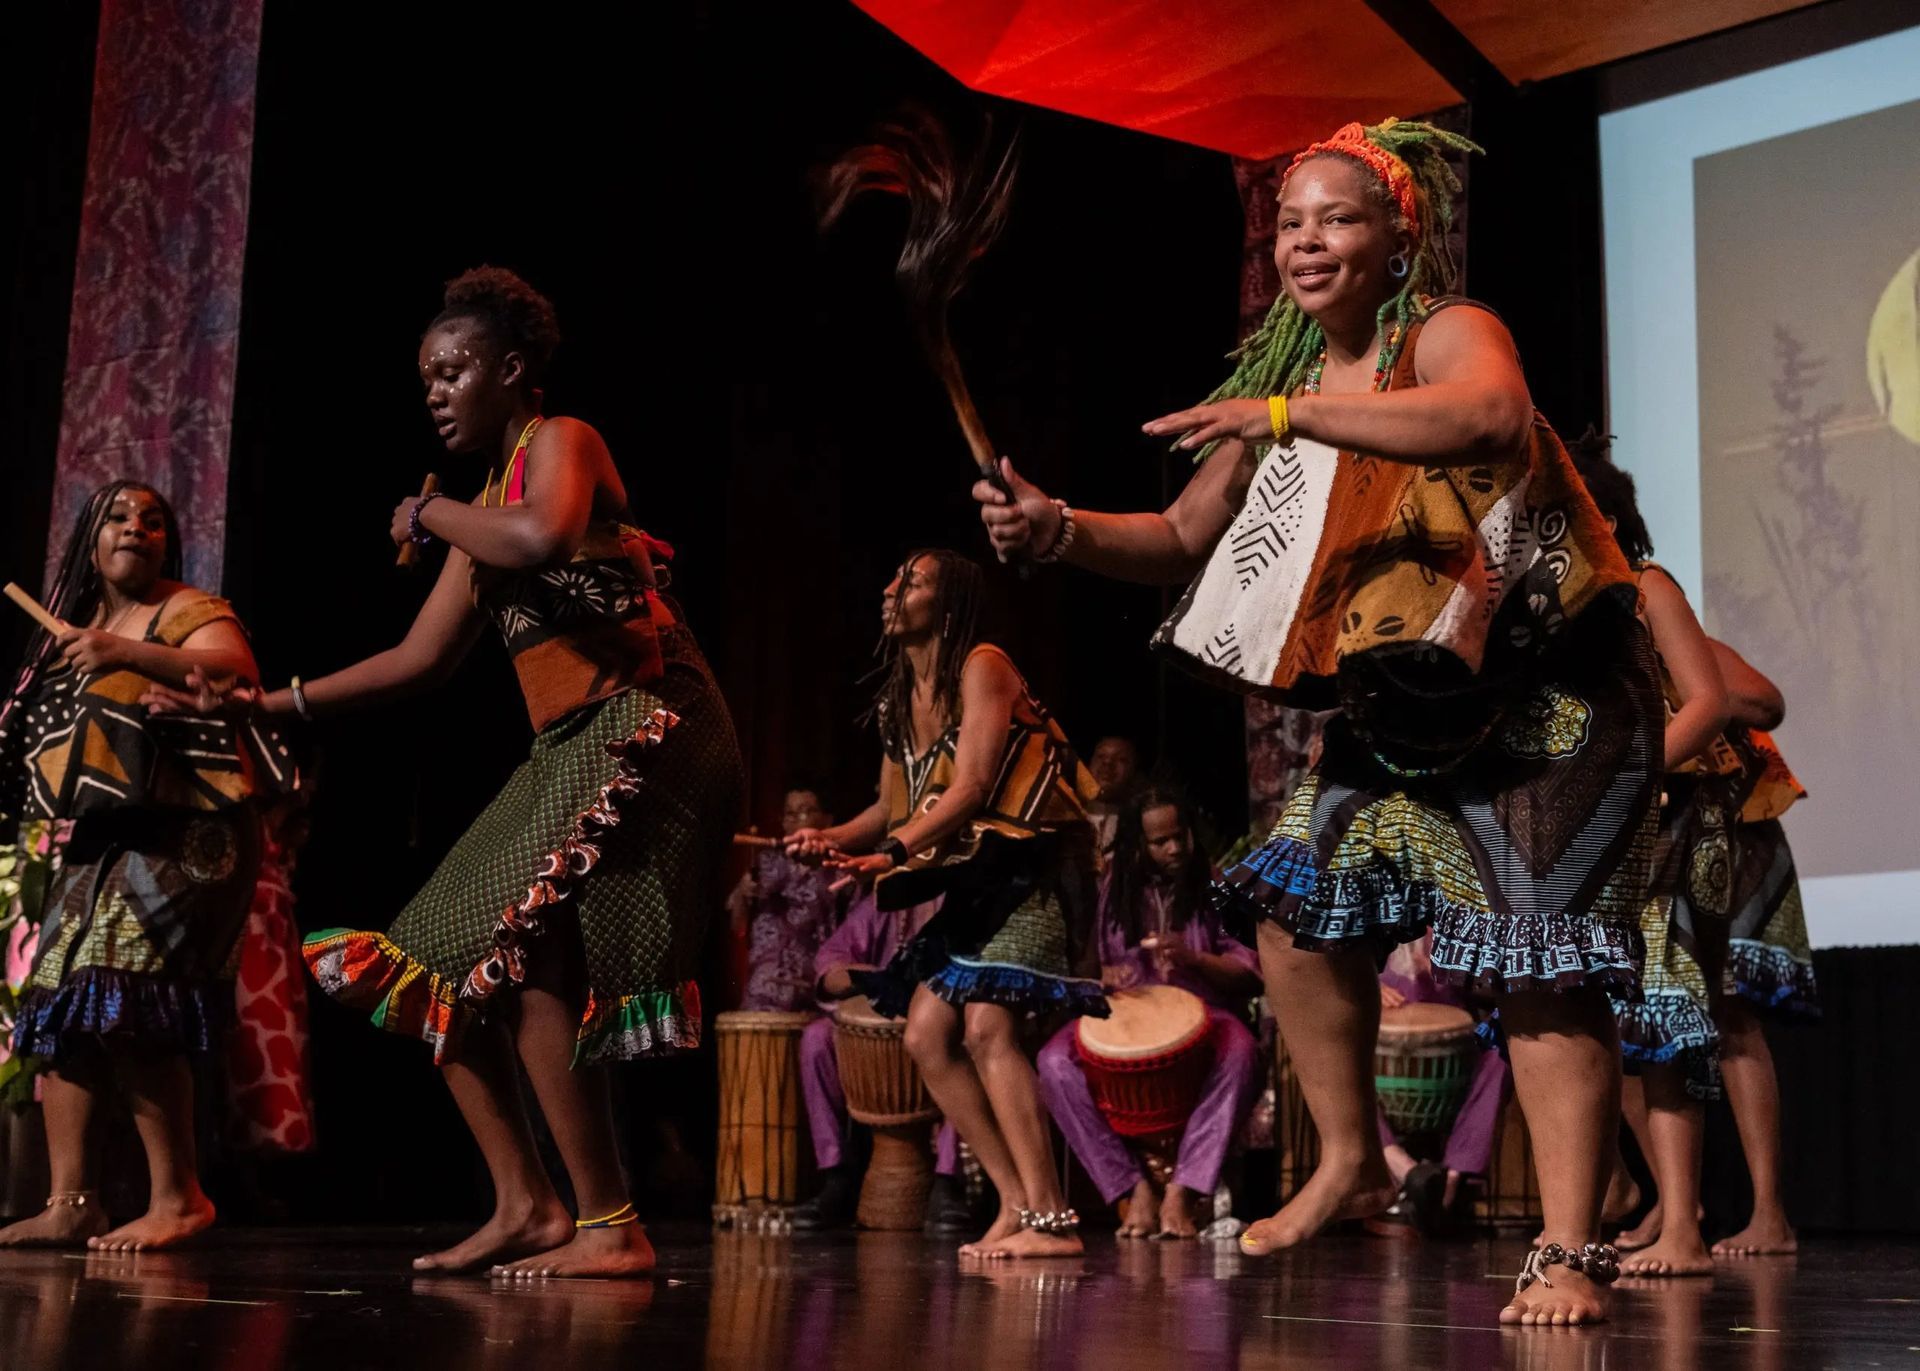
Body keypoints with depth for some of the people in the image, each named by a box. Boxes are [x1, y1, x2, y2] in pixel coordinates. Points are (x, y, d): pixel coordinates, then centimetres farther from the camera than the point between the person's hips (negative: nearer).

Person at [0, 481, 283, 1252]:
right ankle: (71, 1203, 1)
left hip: (181, 836, -8)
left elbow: (234, 670, -22)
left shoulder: (192, 612, -1)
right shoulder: (71, 631, 20)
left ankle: (178, 1196, -15)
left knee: (124, 1003, -20)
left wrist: (126, 653, -34)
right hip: (95, 844, 8)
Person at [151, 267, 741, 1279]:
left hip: (644, 731, -10)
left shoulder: (561, 440, -4)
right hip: (569, 751, 10)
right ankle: (524, 1205, 8)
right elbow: (419, 661, 22)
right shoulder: (484, 512, 22)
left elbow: (544, 537, -29)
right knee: (441, 963, 7)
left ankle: (611, 1229, -16)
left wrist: (430, 515, -11)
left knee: (526, 957, -20)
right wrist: (269, 704, 18)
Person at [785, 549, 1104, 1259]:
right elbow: (893, 807, 15)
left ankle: (1052, 1219, -21)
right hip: (973, 881, 9)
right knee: (926, 1035, 0)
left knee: (987, 1026, -21)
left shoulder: (983, 667, -10)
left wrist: (891, 854, -28)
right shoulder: (897, 699, 14)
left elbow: (972, 786, -20)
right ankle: (1017, 1204, 5)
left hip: (1034, 870, -9)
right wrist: (832, 839, -4)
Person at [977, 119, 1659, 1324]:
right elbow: (1187, 542, 14)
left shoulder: (1447, 333, -13)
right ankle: (1351, 1166, 25)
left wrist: (1292, 414, -41)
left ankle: (1572, 1254, -6)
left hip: (1544, 704, -8)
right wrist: (1060, 531, -4)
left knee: (1540, 965, -12)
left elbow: (1493, 419, -38)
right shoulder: (1282, 382, 10)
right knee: (1301, 912, 8)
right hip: (1400, 715, 8)